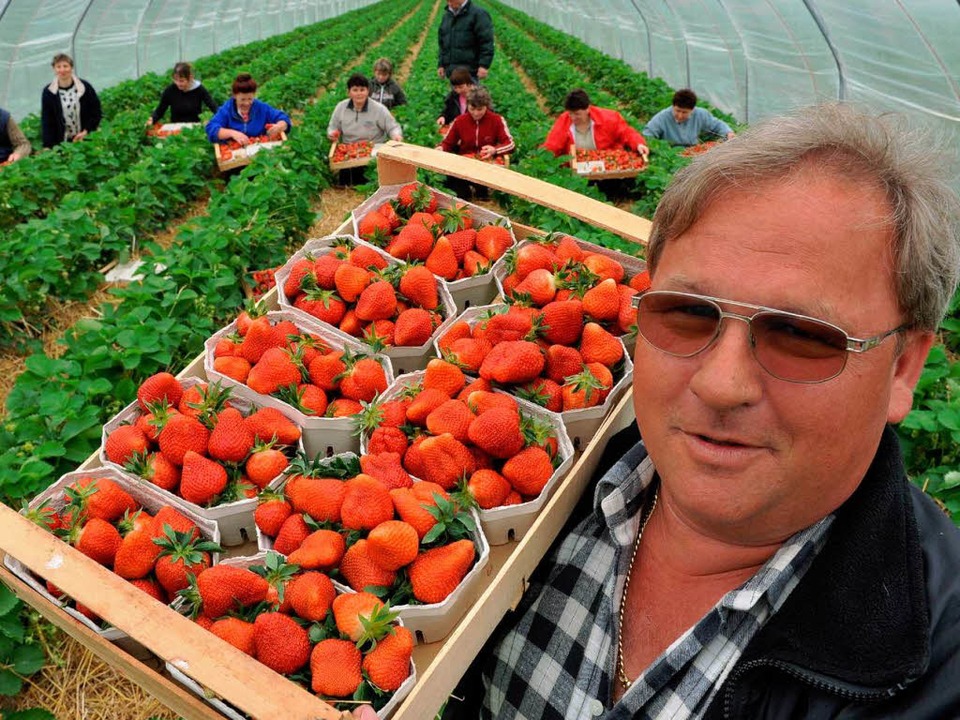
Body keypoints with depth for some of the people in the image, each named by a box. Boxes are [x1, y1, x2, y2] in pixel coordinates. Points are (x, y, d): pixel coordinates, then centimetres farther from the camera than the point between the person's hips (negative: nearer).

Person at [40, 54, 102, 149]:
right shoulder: (48, 92, -3)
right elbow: (46, 121, -2)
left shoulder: (85, 87, -5)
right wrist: (48, 146, -10)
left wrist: (86, 131, -11)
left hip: (85, 139, 0)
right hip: (62, 143, 0)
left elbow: (97, 112, 1)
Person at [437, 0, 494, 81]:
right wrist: (441, 65, 18)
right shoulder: (447, 16, 17)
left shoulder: (478, 13, -6)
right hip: (452, 69, 7)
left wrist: (484, 65, -17)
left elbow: (486, 42, -11)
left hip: (469, 70, -7)